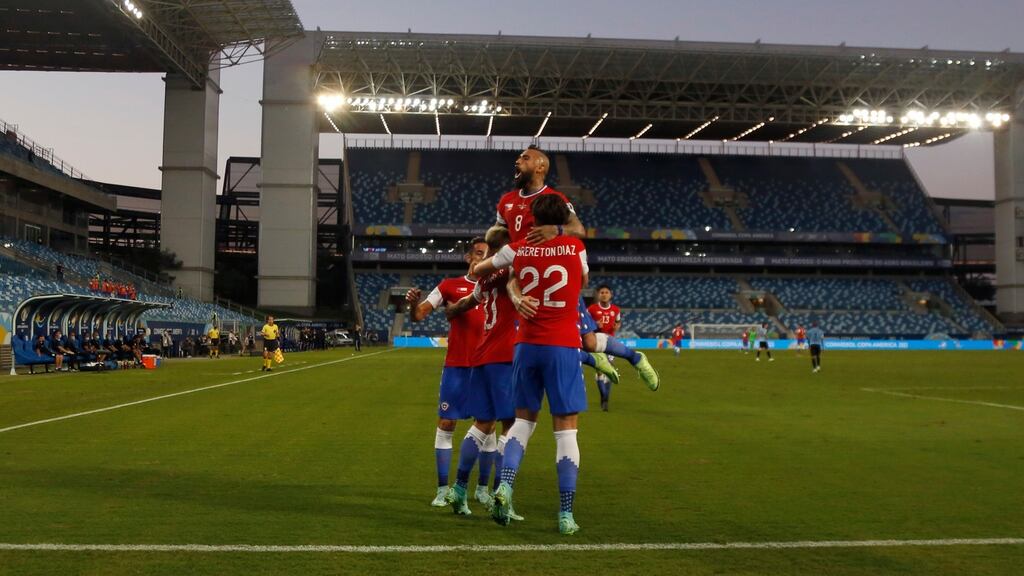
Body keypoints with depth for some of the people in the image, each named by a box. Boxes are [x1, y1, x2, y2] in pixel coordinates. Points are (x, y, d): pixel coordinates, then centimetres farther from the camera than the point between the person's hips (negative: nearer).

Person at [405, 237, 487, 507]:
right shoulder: (450, 286, 4)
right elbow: (418, 315, 0)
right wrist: (413, 302, -23)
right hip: (456, 365, -1)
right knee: (446, 423, -1)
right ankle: (442, 489, 8)